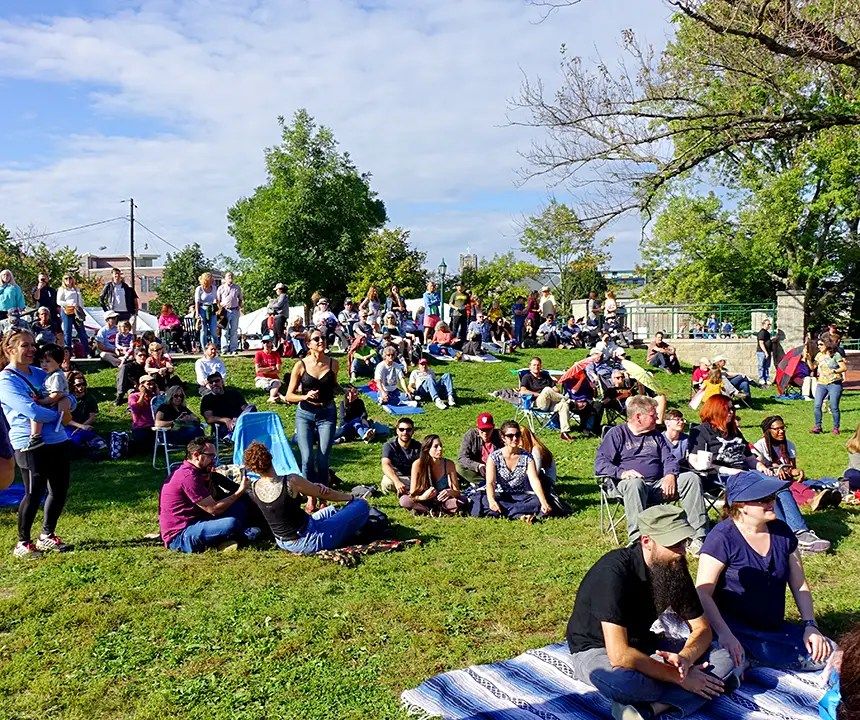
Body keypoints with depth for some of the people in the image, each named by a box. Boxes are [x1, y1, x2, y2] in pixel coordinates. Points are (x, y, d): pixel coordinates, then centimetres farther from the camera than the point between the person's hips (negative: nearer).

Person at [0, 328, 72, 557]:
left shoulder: (39, 373, 14)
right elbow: (31, 411, -21)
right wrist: (57, 413, -7)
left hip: (58, 440, 7)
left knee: (60, 490, 12)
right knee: (34, 493, -2)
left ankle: (47, 535, 31)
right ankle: (22, 544, 15)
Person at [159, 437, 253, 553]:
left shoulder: (192, 472, 13)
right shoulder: (188, 476, -18)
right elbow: (214, 509, -17)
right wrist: (240, 492, -9)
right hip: (179, 537, -10)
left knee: (240, 504, 2)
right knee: (231, 523, -31)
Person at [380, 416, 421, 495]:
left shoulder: (417, 446, -3)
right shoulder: (389, 446, -13)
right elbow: (385, 466, -30)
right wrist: (397, 482, -48)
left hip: (413, 478, 2)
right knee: (387, 482, -37)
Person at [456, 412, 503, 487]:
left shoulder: (498, 436, -10)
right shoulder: (471, 435, -11)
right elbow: (462, 457, -17)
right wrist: (478, 466, -33)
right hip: (476, 471, 0)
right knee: (459, 467, -26)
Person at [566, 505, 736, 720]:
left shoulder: (674, 567, -7)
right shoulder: (614, 572, -30)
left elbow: (702, 629, 1)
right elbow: (620, 655, -34)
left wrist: (684, 658, -22)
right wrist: (678, 677, -25)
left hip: (642, 644, 8)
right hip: (596, 650, -8)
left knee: (723, 659, -13)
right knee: (618, 679, -43)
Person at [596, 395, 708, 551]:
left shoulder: (656, 435, 25)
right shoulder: (616, 433, 6)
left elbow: (669, 459, 18)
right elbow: (600, 463, -3)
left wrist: (670, 475, -5)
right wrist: (621, 472, -21)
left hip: (658, 485, 5)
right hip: (630, 483, -5)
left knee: (692, 478, -16)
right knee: (635, 484, -40)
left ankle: (698, 537, -21)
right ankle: (637, 541, -45)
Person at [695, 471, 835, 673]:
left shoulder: (781, 531, 6)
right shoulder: (722, 538, -13)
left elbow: (800, 586, 13)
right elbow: (703, 593, -18)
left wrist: (810, 625, 0)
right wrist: (725, 634, -29)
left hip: (774, 628, 7)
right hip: (737, 631, -7)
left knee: (826, 653, -13)